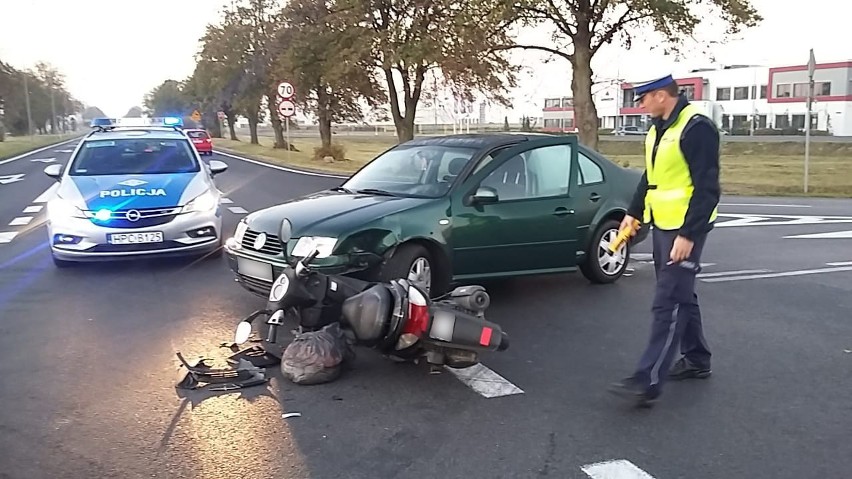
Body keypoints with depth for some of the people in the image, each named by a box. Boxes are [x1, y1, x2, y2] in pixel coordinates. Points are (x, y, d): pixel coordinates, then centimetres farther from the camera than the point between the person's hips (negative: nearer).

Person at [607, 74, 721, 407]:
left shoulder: (697, 128, -17)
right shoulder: (657, 129, 12)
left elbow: (707, 188, -21)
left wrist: (688, 234, -23)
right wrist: (634, 213, 20)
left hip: (685, 230, -9)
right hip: (662, 226, 9)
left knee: (668, 303, -10)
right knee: (681, 296, 17)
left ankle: (648, 382, -10)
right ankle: (696, 360, 32)